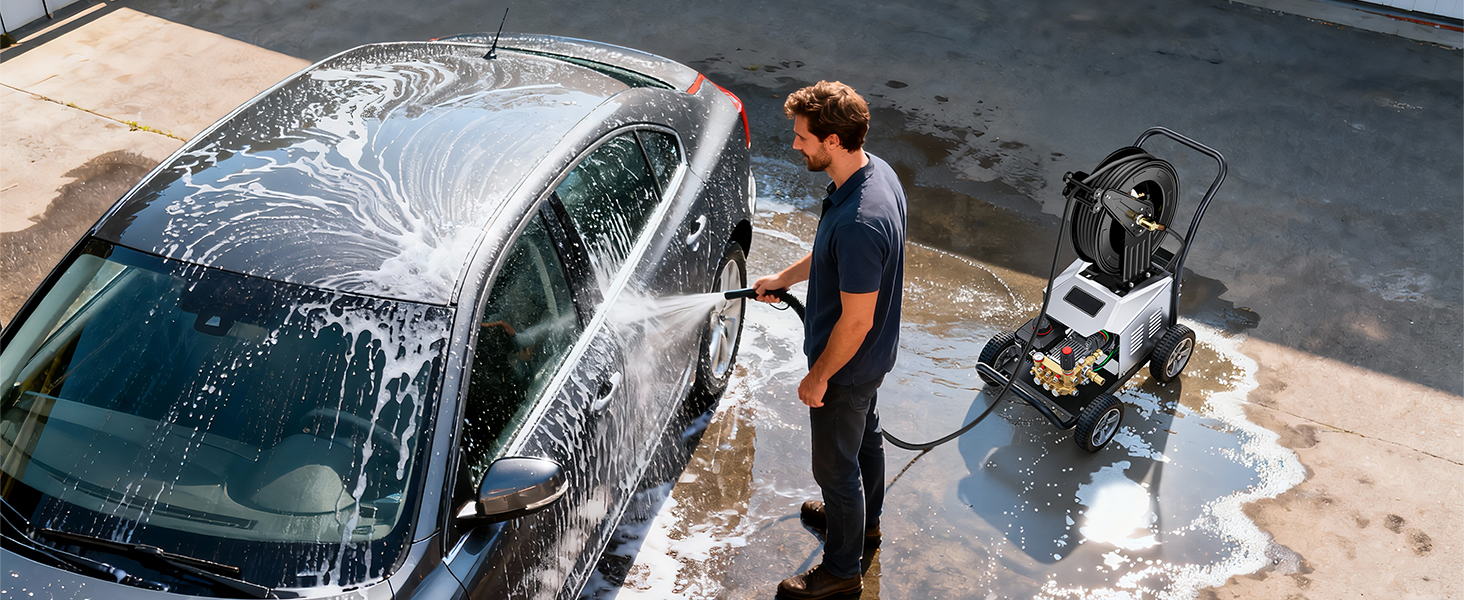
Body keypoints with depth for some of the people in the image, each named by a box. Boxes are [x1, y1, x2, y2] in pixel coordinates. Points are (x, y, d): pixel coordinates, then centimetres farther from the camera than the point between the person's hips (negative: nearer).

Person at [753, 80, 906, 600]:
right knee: (865, 435, 31)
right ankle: (865, 518, 57)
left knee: (836, 464, 12)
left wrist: (818, 378, -17)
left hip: (848, 364, -9)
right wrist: (782, 278, 18)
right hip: (873, 357, 9)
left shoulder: (858, 223, -40)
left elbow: (856, 321, -31)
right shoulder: (877, 171, -9)